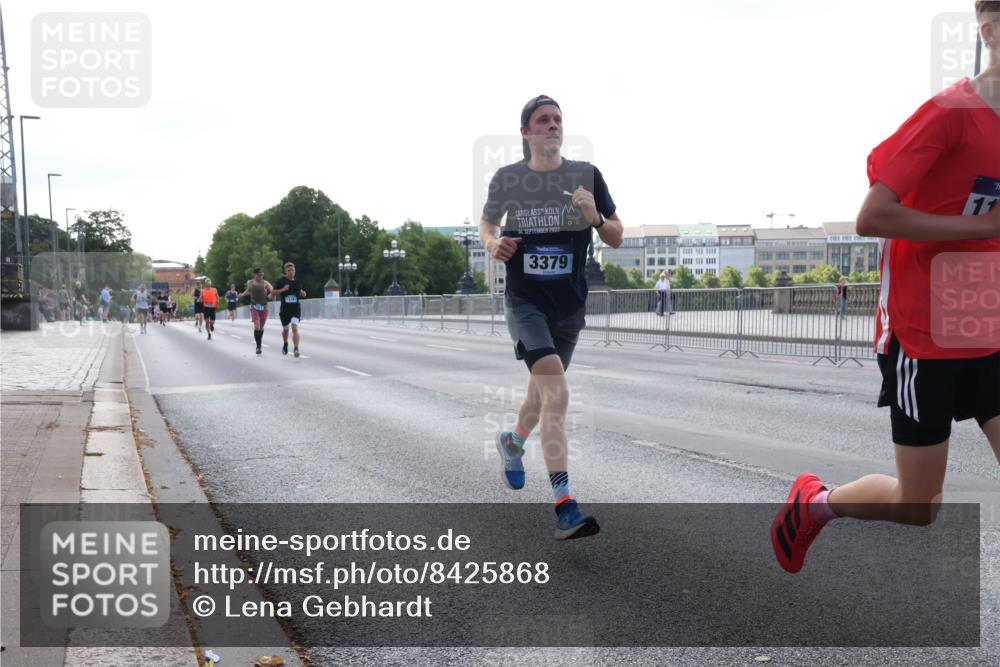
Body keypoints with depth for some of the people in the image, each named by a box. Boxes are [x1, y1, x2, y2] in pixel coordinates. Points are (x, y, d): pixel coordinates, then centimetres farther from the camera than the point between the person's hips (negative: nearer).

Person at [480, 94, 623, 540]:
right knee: (557, 394, -21)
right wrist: (492, 242, -7)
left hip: (570, 304, 3)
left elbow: (616, 239, 3)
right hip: (524, 301, -3)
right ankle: (564, 509, -21)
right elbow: (487, 221, 16)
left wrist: (594, 217, -18)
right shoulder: (507, 179, -2)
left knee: (542, 389, 19)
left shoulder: (586, 175, -1)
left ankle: (512, 443, 53)